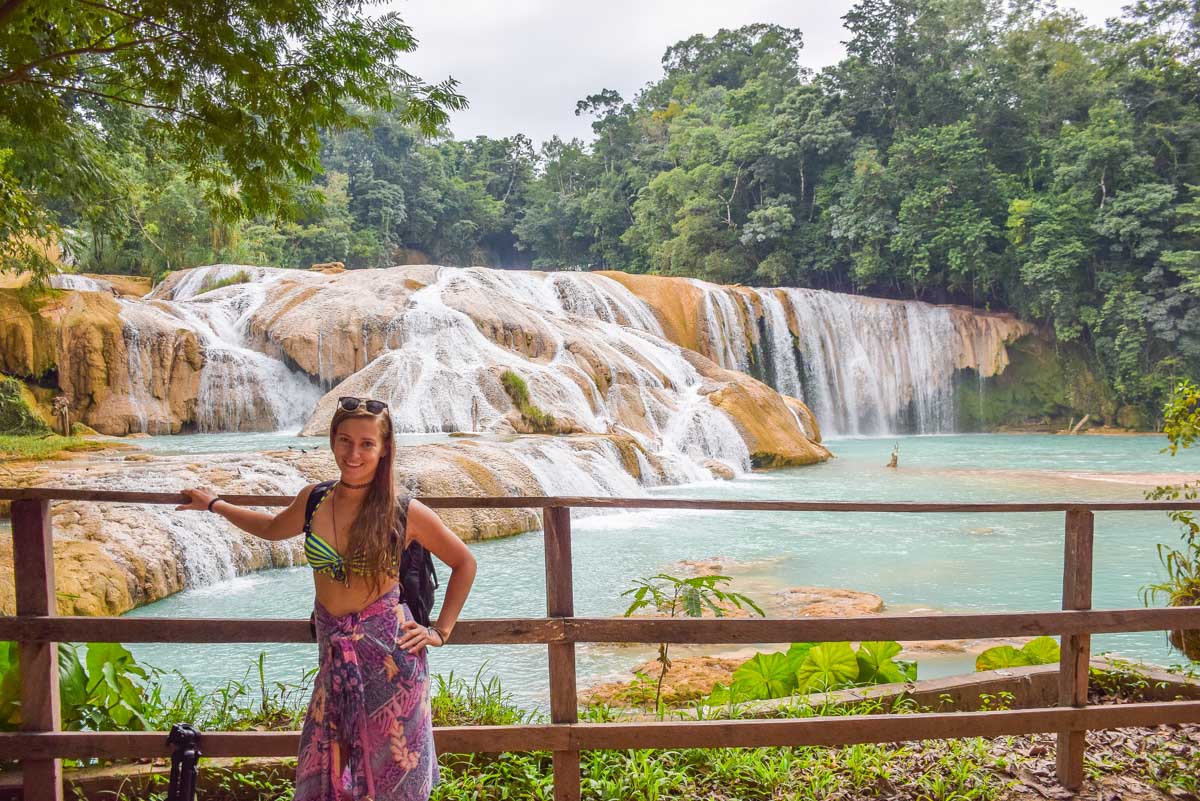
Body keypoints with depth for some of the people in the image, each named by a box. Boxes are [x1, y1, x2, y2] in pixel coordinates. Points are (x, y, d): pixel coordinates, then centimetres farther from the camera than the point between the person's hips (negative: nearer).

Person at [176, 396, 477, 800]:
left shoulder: (405, 513, -10)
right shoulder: (313, 500, 0)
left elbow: (464, 562, 3)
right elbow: (275, 528, 24)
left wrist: (440, 631, 0)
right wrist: (216, 504, 31)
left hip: (390, 655, -3)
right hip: (336, 658, 4)